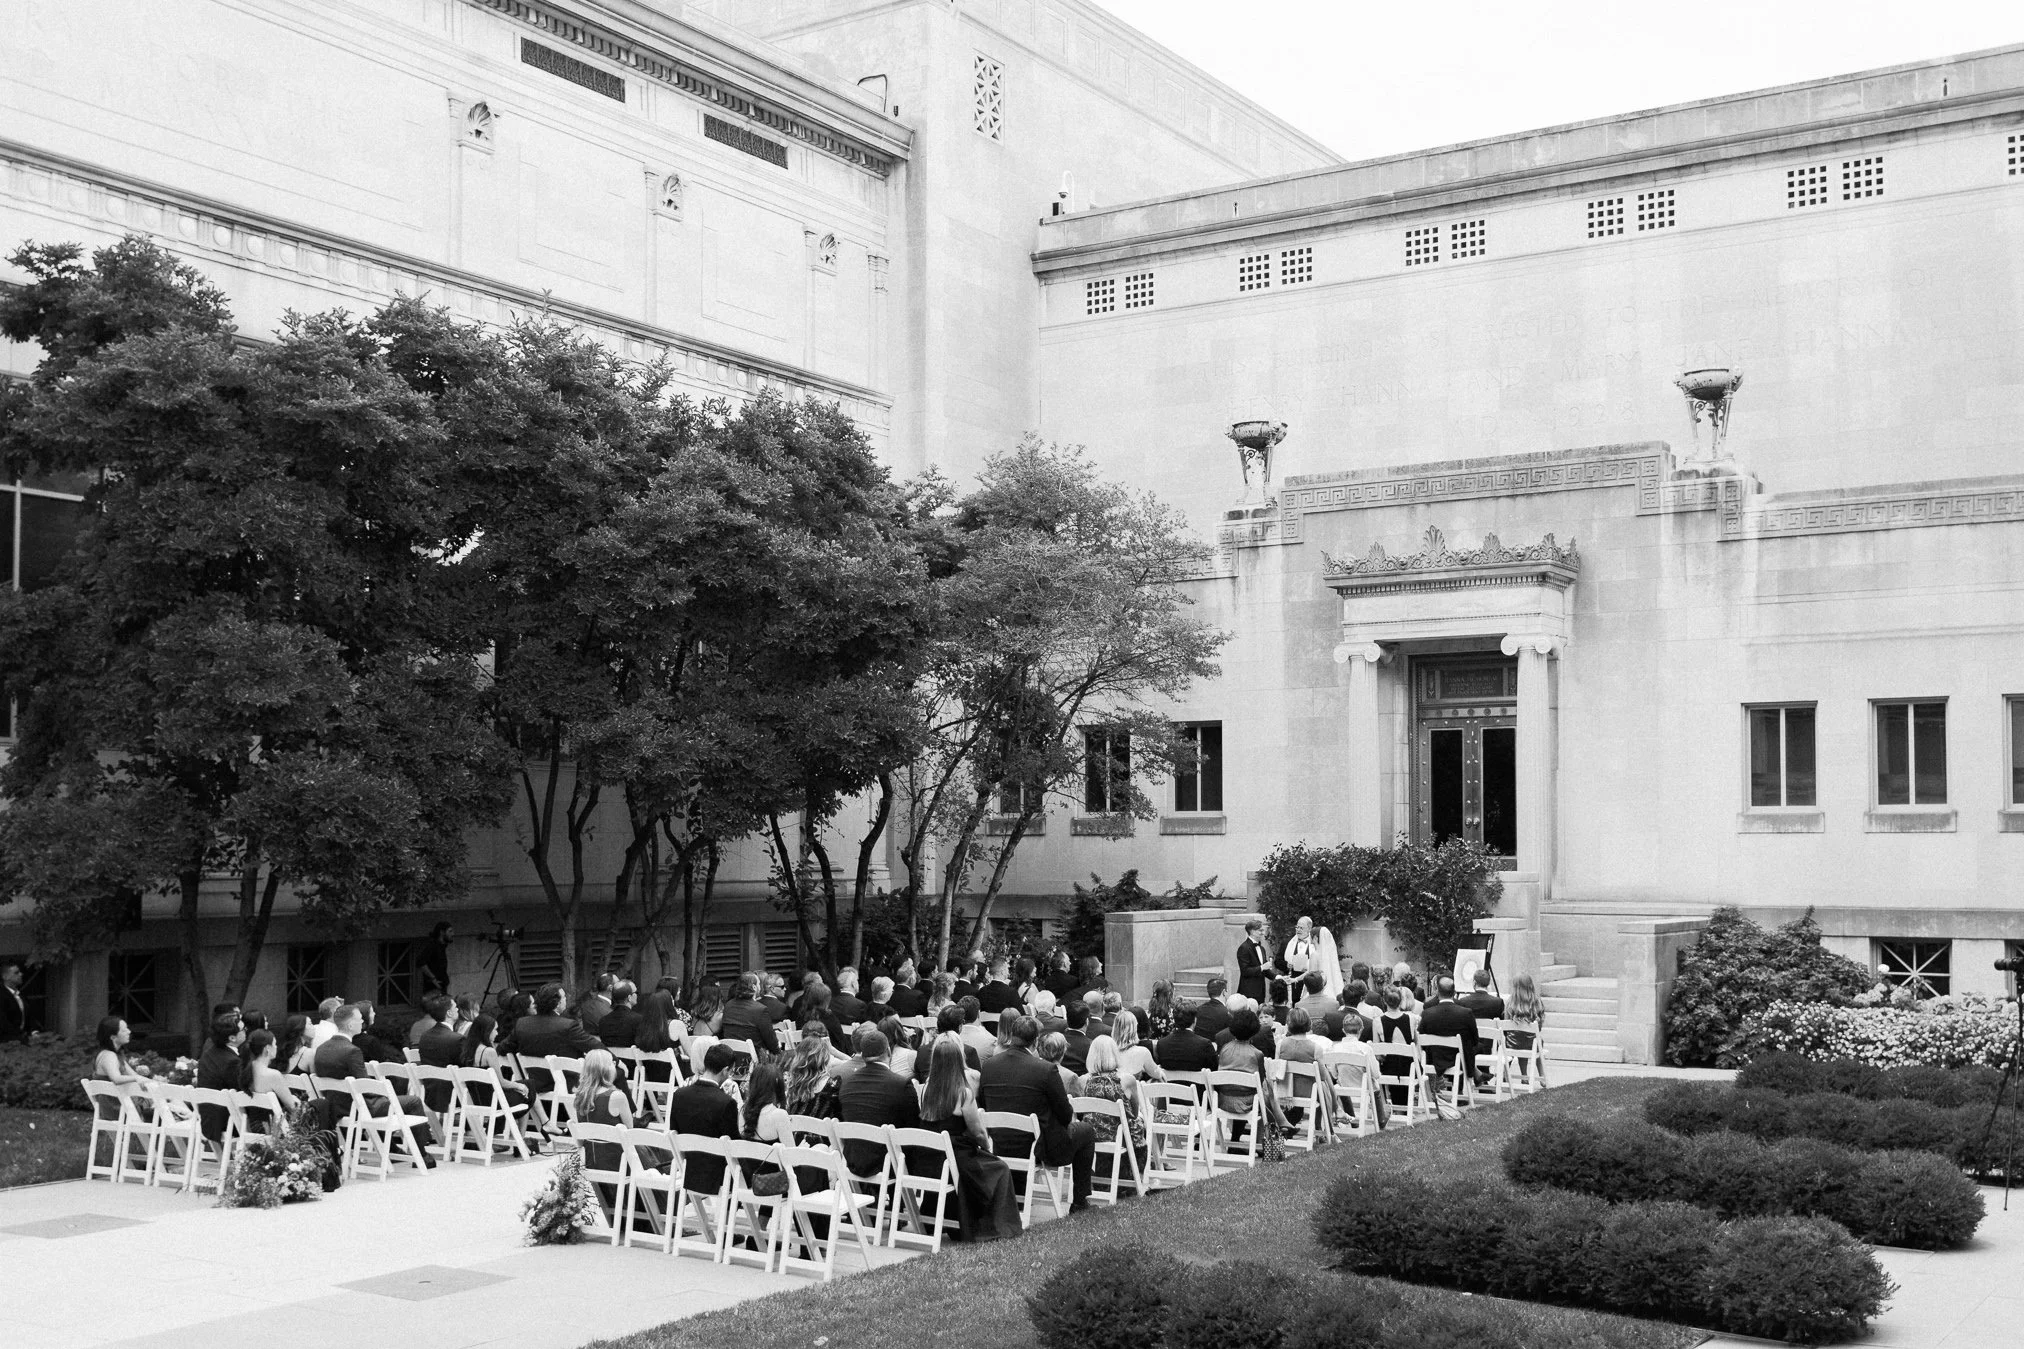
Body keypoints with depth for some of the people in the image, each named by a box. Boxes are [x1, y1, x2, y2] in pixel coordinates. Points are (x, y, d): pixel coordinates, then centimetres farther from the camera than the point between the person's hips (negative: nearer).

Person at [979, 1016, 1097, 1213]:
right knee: (1086, 1131, 21)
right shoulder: (1046, 1069, -21)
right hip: (1040, 1149, -6)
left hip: (1000, 1149, 6)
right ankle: (1080, 1201, 25)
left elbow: (981, 1105, 6)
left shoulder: (988, 1065, -7)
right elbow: (1066, 1116, -11)